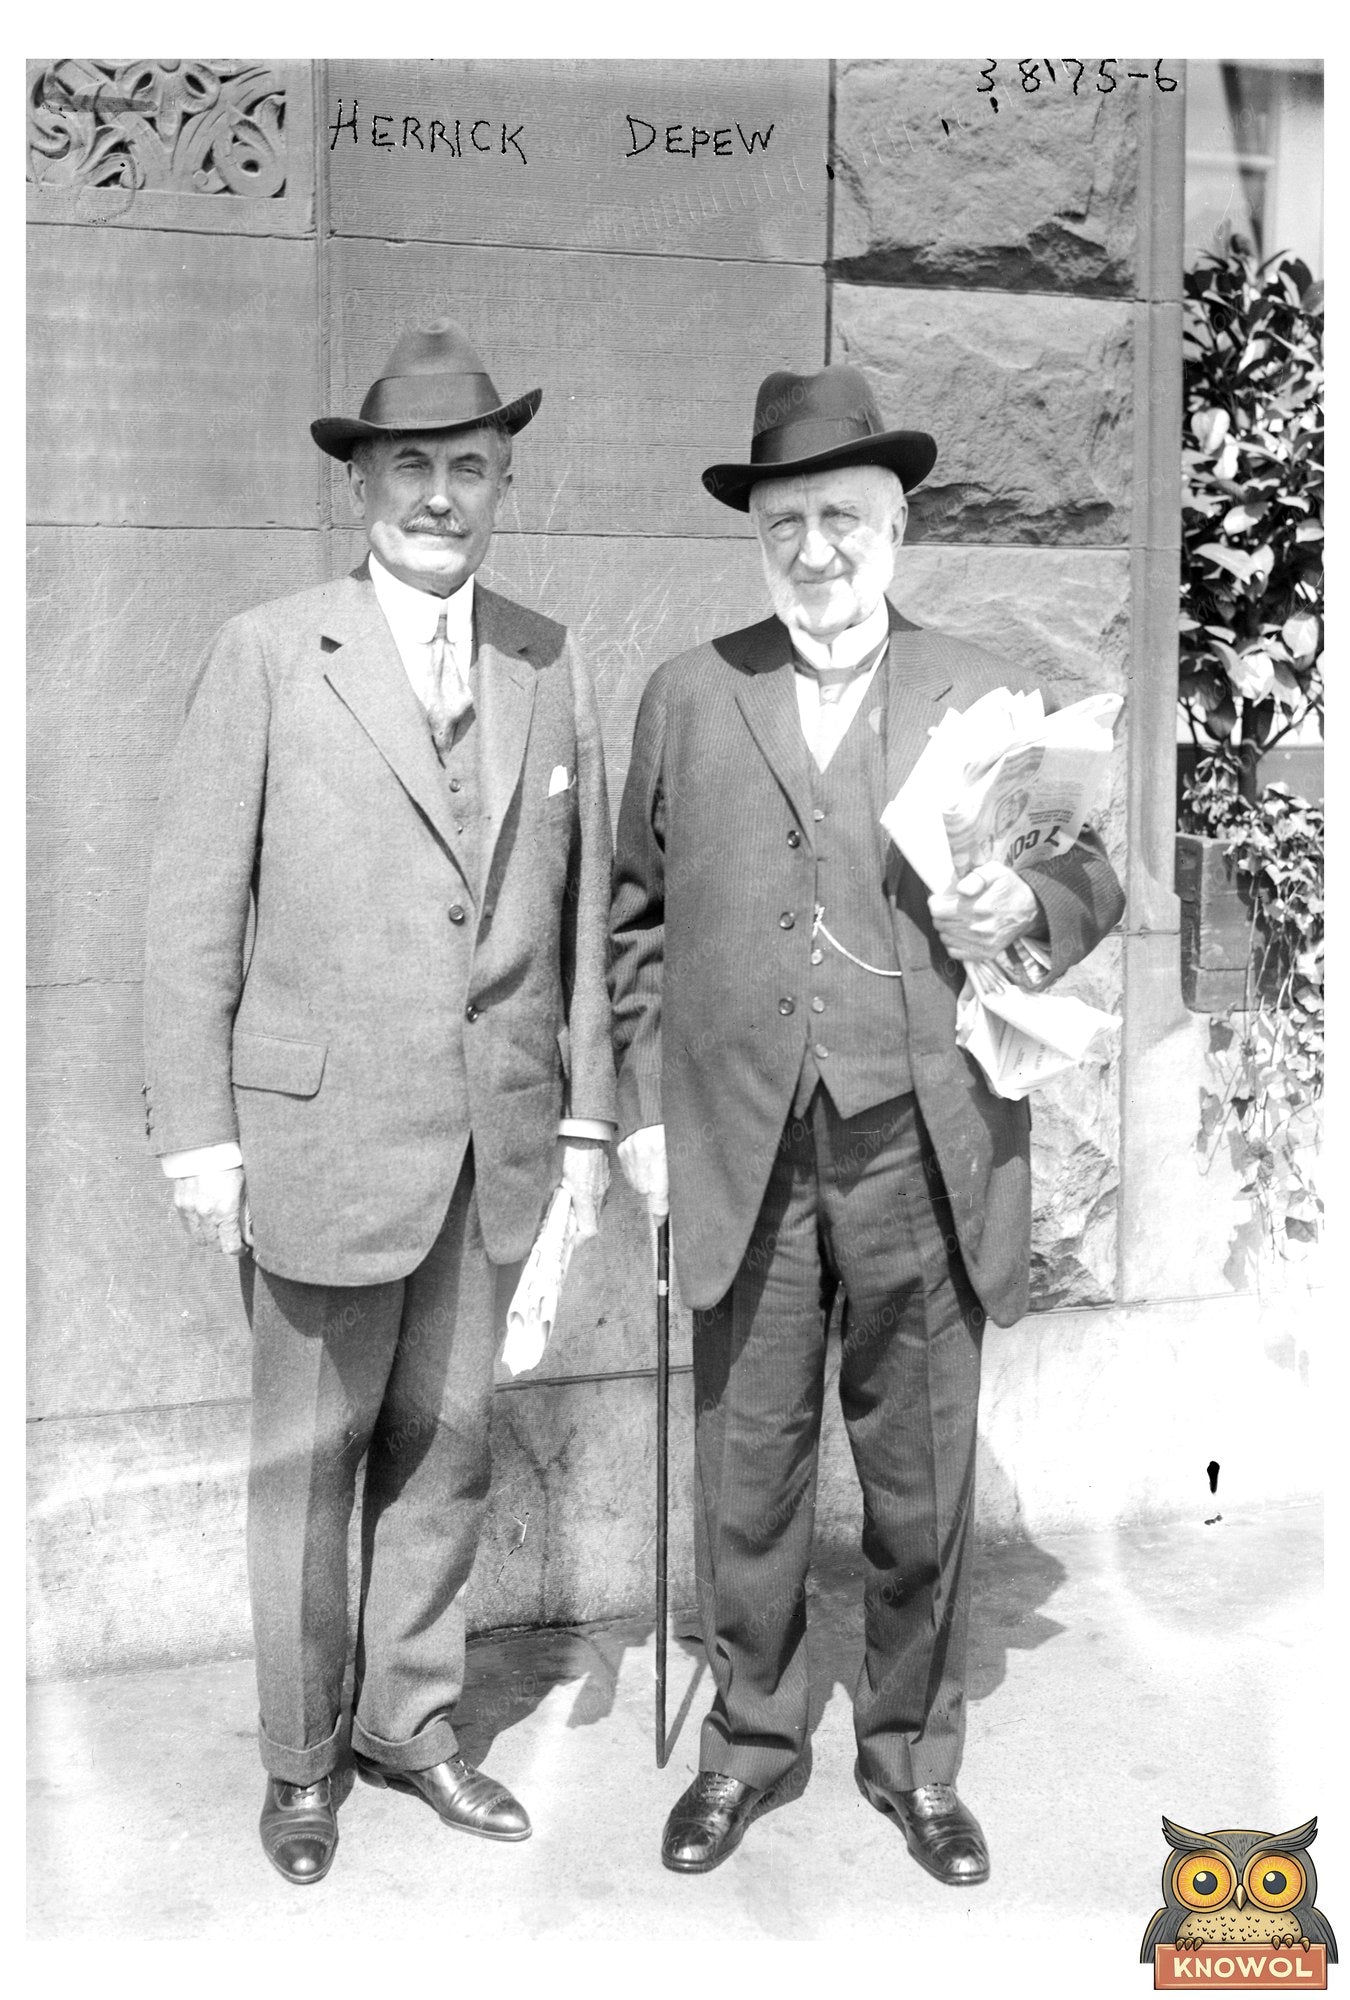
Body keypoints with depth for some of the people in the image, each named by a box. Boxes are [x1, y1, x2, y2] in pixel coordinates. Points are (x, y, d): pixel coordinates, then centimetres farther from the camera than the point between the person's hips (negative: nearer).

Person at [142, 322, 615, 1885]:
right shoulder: (271, 654, -5)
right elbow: (194, 905, -5)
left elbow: (580, 902, 9)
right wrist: (197, 1135, -7)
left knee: (446, 1441, 14)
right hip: (325, 1126, -3)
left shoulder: (545, 662, 7)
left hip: (498, 1134, 4)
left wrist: (588, 1111, 7)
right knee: (309, 1451, 9)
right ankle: (301, 1755, 28)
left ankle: (410, 1721, 32)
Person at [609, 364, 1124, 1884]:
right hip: (742, 1155, 0)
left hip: (924, 1153, 0)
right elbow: (641, 914, 11)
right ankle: (748, 1742, 30)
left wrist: (1029, 907, -14)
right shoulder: (687, 699, 7)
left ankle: (914, 1754, 30)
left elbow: (1089, 873, 9)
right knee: (747, 1471, 9)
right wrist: (642, 1106, 6)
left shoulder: (981, 697, 6)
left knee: (921, 1475, 11)